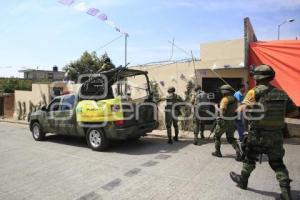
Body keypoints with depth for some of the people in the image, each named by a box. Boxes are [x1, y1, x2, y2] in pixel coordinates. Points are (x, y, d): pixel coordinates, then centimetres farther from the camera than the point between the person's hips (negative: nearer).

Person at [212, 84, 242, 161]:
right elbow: (235, 110, 14)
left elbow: (222, 109, -26)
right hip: (232, 121, 7)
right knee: (231, 138, 15)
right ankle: (238, 153, -1)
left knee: (217, 136, 14)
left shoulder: (225, 99, -16)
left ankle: (217, 152, 22)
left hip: (224, 121, -7)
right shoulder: (234, 99, 9)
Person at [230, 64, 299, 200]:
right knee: (277, 163, 16)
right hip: (276, 135, 4)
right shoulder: (281, 93, 4)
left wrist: (238, 109, -1)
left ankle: (243, 181, 34)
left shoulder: (255, 91, -11)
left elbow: (243, 109, -22)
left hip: (258, 134, -3)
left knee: (249, 158, 16)